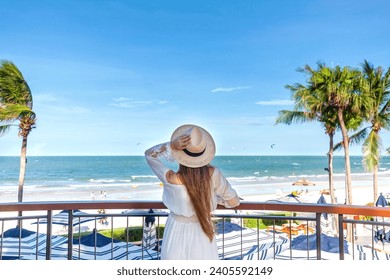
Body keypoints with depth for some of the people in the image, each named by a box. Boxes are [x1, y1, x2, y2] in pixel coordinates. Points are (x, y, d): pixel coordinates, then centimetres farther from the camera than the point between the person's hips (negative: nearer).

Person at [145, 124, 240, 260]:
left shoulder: (172, 179, -25)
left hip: (177, 234, -2)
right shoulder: (213, 174, -19)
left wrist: (171, 145, -24)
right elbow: (234, 201, -5)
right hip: (203, 233, 2)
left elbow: (149, 154, -8)